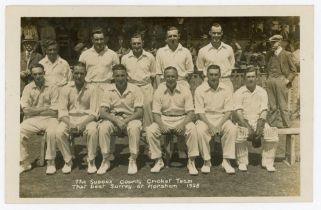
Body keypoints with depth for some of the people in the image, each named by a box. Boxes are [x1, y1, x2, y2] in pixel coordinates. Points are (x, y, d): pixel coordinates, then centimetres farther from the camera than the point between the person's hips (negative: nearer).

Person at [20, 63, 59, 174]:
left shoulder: (52, 87, -2)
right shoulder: (28, 88, 5)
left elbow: (54, 111, -6)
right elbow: (26, 109, -5)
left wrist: (35, 110, -5)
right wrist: (45, 108, -8)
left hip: (49, 118, -2)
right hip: (32, 120, 3)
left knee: (52, 132, -33)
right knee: (19, 131, -22)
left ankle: (50, 162, -15)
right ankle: (24, 163, -5)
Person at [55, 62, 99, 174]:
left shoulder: (91, 89, -1)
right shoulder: (66, 89, 3)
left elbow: (94, 112, -7)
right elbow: (62, 111, -3)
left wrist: (83, 124, -23)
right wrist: (69, 123, -22)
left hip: (86, 118, -1)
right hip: (69, 118, 1)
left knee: (93, 130, -33)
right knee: (59, 132, -28)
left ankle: (91, 161, -13)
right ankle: (68, 161, -6)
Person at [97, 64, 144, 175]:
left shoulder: (135, 89, -5)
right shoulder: (108, 90, -1)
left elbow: (139, 112, -9)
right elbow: (102, 112, -8)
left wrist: (125, 121, -25)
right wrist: (116, 120, -25)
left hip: (131, 119, -1)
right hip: (113, 119, 2)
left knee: (134, 127, -35)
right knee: (103, 127, -29)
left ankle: (133, 160, -20)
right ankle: (106, 160, -14)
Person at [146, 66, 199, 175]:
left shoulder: (185, 90, -4)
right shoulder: (159, 91, -1)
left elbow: (190, 112, -7)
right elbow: (156, 113, -2)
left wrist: (183, 124, -26)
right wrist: (161, 125, -23)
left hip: (182, 118, -1)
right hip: (164, 119, 1)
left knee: (192, 129, -32)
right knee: (150, 130, -26)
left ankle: (191, 162, -18)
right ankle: (158, 161, -8)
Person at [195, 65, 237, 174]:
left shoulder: (226, 89, 2)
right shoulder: (200, 90, -3)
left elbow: (228, 111, -1)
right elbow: (200, 112, -7)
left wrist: (219, 125, -18)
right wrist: (210, 125, -23)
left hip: (222, 119, 1)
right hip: (205, 119, -1)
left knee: (232, 129, -29)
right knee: (200, 130, -33)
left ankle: (226, 161, -19)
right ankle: (206, 161, -16)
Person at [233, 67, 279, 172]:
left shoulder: (262, 92, 7)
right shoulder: (239, 93, 0)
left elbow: (263, 112, 0)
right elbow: (238, 113, -9)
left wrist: (259, 128, -16)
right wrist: (248, 128, -21)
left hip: (258, 121, 2)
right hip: (244, 122, -2)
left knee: (272, 133, -24)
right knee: (239, 133, -33)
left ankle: (268, 162, -8)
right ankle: (242, 162, -13)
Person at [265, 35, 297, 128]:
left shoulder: (287, 54, 2)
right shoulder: (270, 55, 16)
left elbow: (293, 70, 3)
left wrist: (288, 80, -6)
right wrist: (269, 79, 14)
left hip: (281, 80, -4)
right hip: (270, 81, 5)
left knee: (282, 105, -3)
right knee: (272, 105, 3)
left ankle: (285, 124, 4)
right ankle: (272, 123, 8)